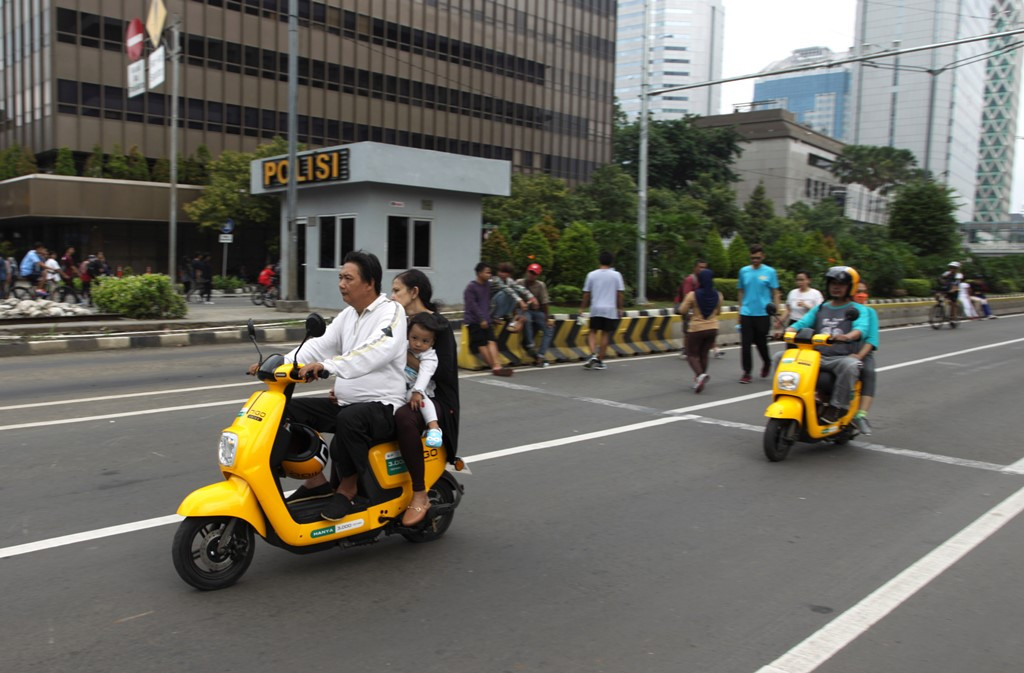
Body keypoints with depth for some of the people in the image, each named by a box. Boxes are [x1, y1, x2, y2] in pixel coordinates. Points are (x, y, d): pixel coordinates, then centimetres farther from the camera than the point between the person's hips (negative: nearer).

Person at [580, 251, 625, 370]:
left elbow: (586, 293, 3)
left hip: (595, 309, 0)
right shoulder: (616, 275, 0)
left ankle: (593, 355, -9)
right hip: (610, 309, 0)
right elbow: (620, 293, -1)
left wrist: (582, 308, 11)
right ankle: (600, 361, 10)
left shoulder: (592, 275, 2)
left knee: (593, 332, 12)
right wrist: (619, 308, 8)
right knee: (605, 334, 7)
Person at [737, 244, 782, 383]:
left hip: (763, 313, -2)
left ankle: (766, 363, 37)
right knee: (745, 344, -3)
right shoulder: (743, 271, 6)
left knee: (761, 343, 8)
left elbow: (775, 293, 1)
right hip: (746, 313, 2)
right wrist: (740, 309, 11)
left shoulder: (770, 272, -1)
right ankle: (746, 372, 4)